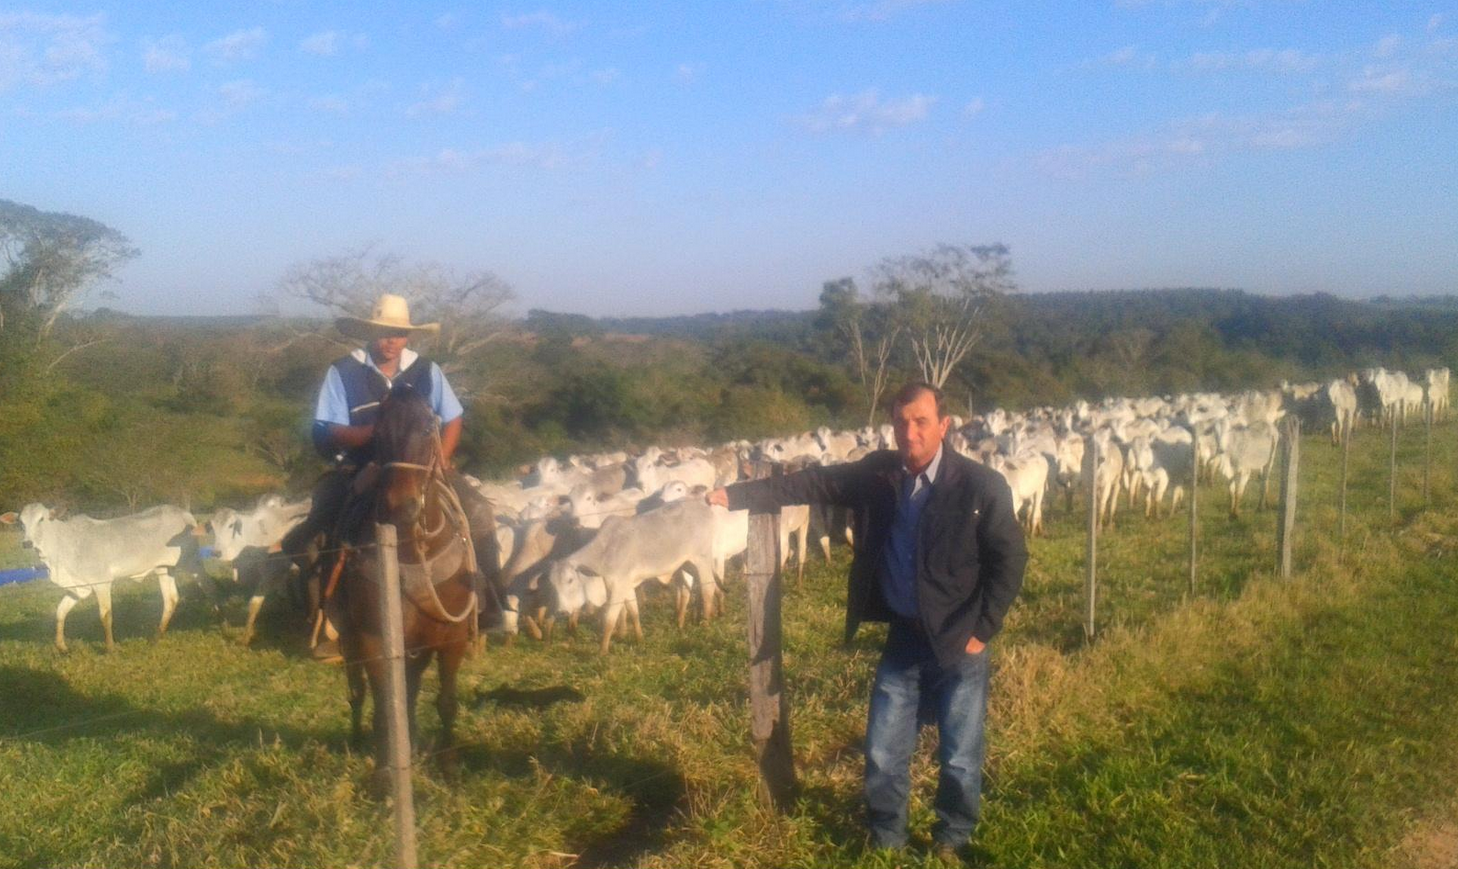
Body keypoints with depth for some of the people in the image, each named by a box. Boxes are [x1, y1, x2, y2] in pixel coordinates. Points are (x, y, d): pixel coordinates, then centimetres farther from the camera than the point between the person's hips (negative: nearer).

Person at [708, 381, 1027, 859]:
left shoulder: (982, 485, -15)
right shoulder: (879, 472, -5)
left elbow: (1010, 559, -10)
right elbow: (812, 483, -2)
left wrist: (982, 630, -12)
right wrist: (736, 494, -6)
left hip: (958, 643, -3)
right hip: (902, 638, 3)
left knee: (959, 761, 11)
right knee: (883, 756, 11)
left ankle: (950, 845, 35)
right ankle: (885, 844, 33)